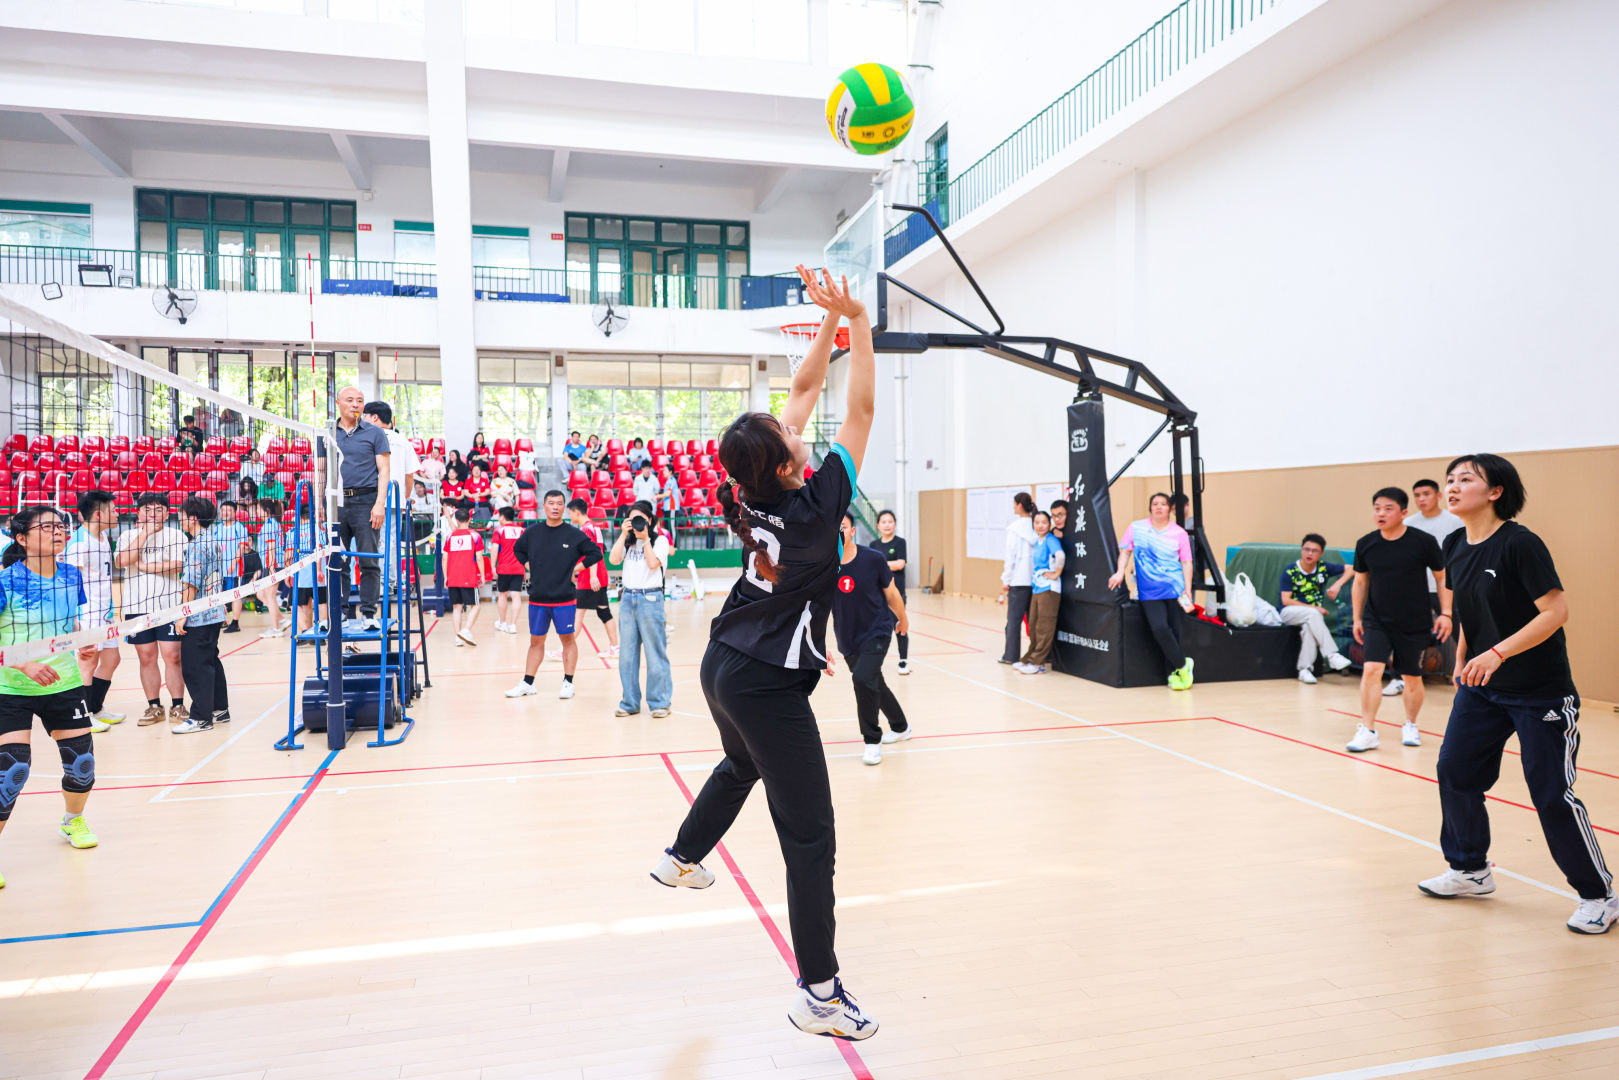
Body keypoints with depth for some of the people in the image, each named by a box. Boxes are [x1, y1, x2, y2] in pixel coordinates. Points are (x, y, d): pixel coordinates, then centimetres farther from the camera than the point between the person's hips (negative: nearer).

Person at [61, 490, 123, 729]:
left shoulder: (103, 538, 12)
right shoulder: (78, 541, -15)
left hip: (105, 611, 9)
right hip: (87, 612, -9)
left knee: (111, 659, 14)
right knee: (90, 662, -3)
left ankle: (97, 709, 27)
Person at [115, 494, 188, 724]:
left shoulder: (176, 535, 3)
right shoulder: (127, 536, 9)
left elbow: (177, 565, -11)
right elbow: (122, 561, -11)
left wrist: (146, 566, -9)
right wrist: (144, 533, -11)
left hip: (170, 606, -2)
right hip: (137, 607, 2)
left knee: (172, 656, -4)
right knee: (147, 657, 7)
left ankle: (178, 705, 6)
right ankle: (154, 707, 17)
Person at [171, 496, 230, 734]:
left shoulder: (196, 545, -16)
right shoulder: (215, 542, 11)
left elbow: (191, 583, -20)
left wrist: (182, 615, -18)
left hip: (197, 617, -9)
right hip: (214, 613, 9)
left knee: (195, 666, -3)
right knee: (211, 662, 16)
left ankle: (201, 717, 1)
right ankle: (220, 709, 24)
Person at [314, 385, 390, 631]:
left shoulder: (374, 433, 5)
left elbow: (384, 470, 0)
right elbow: (321, 472, 17)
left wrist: (380, 503, -10)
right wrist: (318, 504, 8)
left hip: (365, 501, -3)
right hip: (335, 502, 3)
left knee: (369, 562, -6)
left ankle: (368, 614, -2)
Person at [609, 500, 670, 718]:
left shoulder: (660, 540, 2)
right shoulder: (627, 541, 14)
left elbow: (653, 564, -12)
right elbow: (613, 560, -2)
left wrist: (645, 539, -8)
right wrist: (624, 534, -4)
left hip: (650, 598, -5)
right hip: (627, 598, 5)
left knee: (655, 652, -2)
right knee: (627, 653, 7)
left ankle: (660, 702, 5)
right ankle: (630, 702, 15)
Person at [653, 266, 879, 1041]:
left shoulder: (756, 493, -4)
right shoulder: (815, 504, -23)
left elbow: (804, 389, 6)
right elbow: (860, 408, -16)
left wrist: (831, 322, 8)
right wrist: (859, 325, -8)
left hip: (723, 666, 9)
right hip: (769, 686, -9)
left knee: (743, 764, 38)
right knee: (810, 840, 0)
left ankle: (682, 855, 55)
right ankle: (818, 993, 8)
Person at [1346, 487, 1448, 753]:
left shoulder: (1423, 542, -10)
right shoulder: (1365, 544, -3)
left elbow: (1442, 578, 1)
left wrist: (1445, 613, -5)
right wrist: (1357, 618, 9)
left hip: (1415, 623, -1)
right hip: (1377, 621, 1)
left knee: (1413, 678, 10)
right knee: (1371, 670, -13)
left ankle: (1410, 726, 32)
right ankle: (1367, 731, -8)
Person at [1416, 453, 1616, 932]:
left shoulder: (1520, 543, -18)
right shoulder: (1454, 546, 3)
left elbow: (1556, 611, -21)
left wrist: (1498, 653, -28)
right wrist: (1461, 663, 15)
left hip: (1540, 693, -7)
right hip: (1480, 687, 7)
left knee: (1552, 795, -2)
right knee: (1455, 772, 6)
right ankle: (1470, 870, 24)